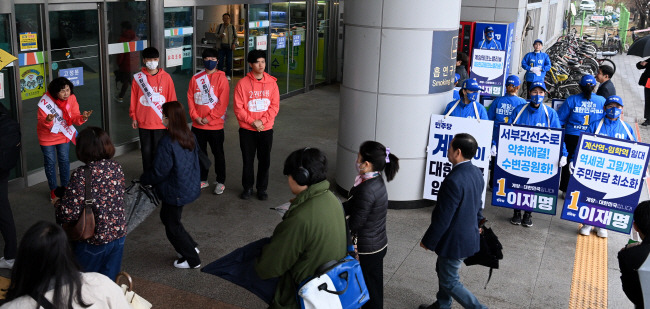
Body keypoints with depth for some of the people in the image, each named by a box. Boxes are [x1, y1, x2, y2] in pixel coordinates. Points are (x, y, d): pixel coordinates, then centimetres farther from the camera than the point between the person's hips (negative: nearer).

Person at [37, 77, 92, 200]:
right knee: (50, 162, 10)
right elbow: (41, 121, -24)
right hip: (47, 137, -3)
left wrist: (82, 117, -37)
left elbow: (74, 118, -15)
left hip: (63, 134, 3)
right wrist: (47, 121, -48)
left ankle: (65, 187, 31)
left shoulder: (71, 98, -17)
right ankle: (53, 189, 27)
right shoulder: (46, 101, -27)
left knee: (64, 161, 13)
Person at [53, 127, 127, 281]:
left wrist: (57, 203, -1)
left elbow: (68, 214, -22)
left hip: (94, 241, -5)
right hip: (118, 236, 6)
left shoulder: (82, 174, -20)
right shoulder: (117, 168, -2)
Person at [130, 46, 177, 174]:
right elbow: (133, 100, 6)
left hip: (161, 122, -1)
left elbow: (172, 99, 4)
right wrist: (134, 117, 5)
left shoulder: (166, 77, 1)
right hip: (143, 122, 1)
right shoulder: (138, 77, 1)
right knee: (146, 150, 9)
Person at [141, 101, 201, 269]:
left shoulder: (167, 142, -25)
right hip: (190, 187, 8)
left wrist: (144, 179, -3)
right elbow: (195, 159, 12)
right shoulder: (190, 137, -1)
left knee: (172, 226, 10)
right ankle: (190, 247, 31)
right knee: (166, 216, 25)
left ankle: (192, 259, 19)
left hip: (175, 192, -8)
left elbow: (160, 171, -20)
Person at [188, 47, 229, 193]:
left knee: (218, 154, 6)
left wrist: (209, 118, -14)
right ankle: (203, 180, 28)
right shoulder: (196, 78, 6)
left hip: (215, 125, -4)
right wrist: (195, 116, -7)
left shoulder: (221, 78, -6)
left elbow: (223, 102, -11)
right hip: (197, 125, 4)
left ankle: (221, 182, 18)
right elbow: (190, 98, 5)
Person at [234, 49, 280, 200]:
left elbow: (275, 106, -3)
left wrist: (262, 121, -13)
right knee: (248, 160, 8)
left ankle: (262, 188, 24)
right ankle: (247, 188, 25)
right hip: (247, 130, -1)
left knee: (265, 160, 8)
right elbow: (238, 108, -8)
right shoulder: (242, 83, -6)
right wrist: (252, 122, -15)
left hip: (266, 129, 1)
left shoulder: (271, 82, 0)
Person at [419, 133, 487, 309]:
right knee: (442, 269, 28)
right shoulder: (476, 173, -2)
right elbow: (477, 205, 11)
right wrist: (476, 224, 25)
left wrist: (428, 241, -13)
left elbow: (443, 218, -26)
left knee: (449, 283, 8)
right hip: (470, 234, 10)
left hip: (455, 241, -10)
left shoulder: (454, 181, -31)